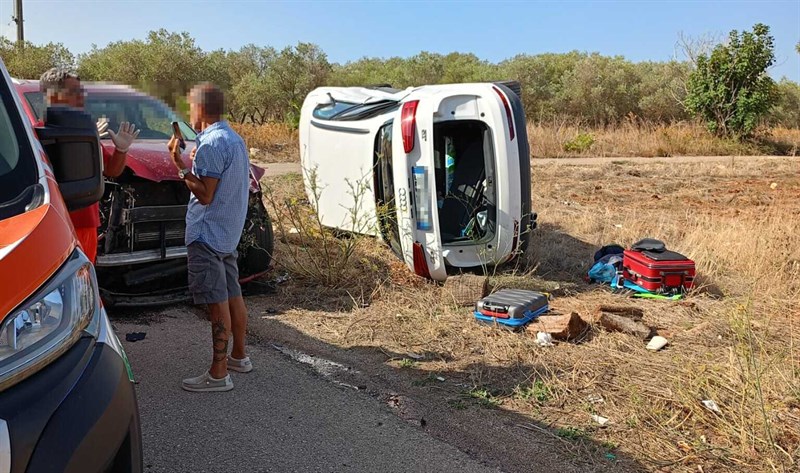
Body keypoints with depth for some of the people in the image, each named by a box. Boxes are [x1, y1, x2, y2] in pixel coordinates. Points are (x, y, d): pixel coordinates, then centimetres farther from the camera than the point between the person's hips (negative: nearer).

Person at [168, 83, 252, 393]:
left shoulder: (211, 144, -17)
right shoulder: (234, 139, 13)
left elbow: (205, 195, -19)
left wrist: (181, 165, -15)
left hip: (208, 233, -10)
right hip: (230, 231, 10)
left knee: (217, 302, -7)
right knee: (232, 295, 16)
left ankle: (218, 373, -2)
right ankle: (239, 357, 29)